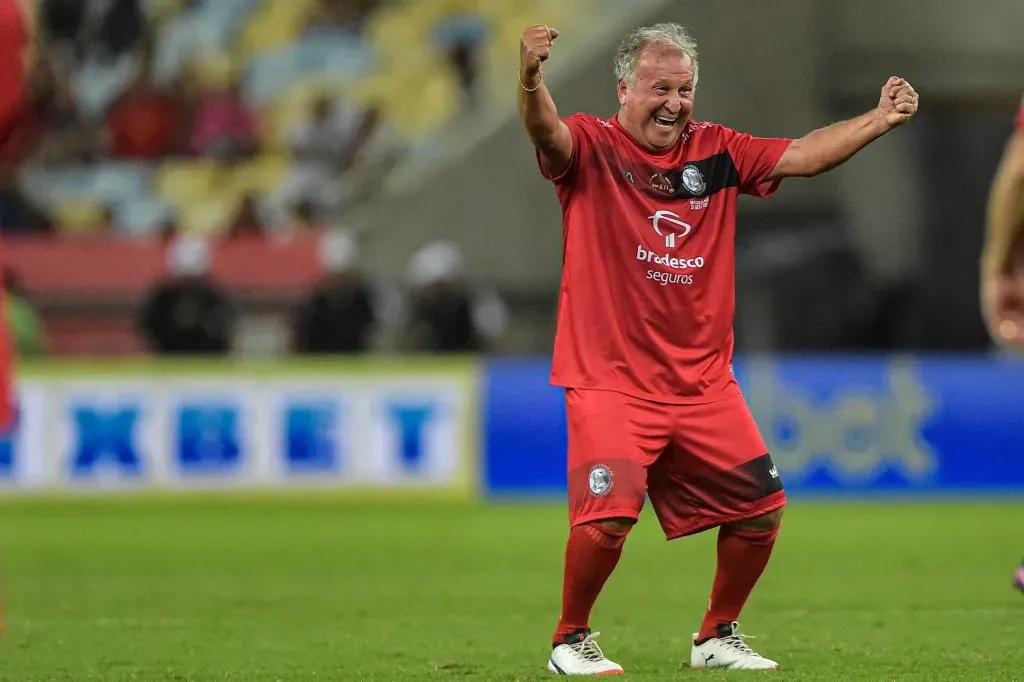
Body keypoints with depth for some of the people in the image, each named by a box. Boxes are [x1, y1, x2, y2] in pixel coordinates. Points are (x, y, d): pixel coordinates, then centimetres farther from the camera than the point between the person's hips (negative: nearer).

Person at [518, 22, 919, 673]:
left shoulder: (718, 151, 10)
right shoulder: (591, 146, -5)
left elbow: (803, 155, 9)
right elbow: (546, 131, -25)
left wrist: (880, 120, -5)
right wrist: (531, 77, -47)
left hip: (704, 384, 6)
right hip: (611, 381, -6)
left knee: (762, 506, 6)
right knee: (607, 516, -20)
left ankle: (717, 637, 27)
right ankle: (572, 639, 4)